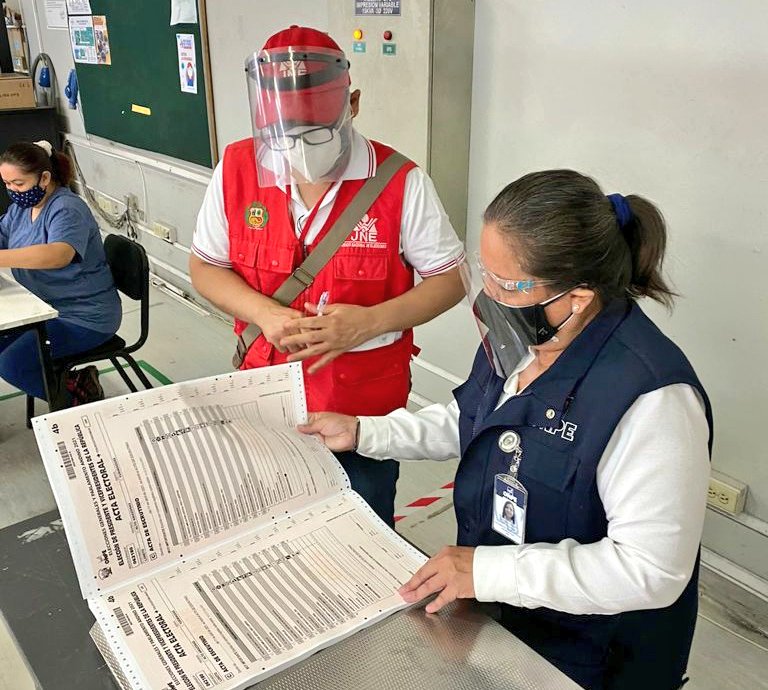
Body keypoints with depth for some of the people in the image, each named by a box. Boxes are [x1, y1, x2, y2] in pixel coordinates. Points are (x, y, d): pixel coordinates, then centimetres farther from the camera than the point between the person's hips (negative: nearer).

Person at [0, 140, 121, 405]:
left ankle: (79, 395, 3)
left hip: (84, 317, -9)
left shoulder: (67, 210, -22)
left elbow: (59, 254, -41)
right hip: (44, 307, 10)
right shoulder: (22, 205, 7)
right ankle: (68, 379, 11)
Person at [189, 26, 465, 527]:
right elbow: (205, 268, 2)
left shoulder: (400, 181, -16)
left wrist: (369, 321, -24)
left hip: (366, 404, -2)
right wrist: (265, 314, -17)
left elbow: (448, 281, -8)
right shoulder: (237, 170, -8)